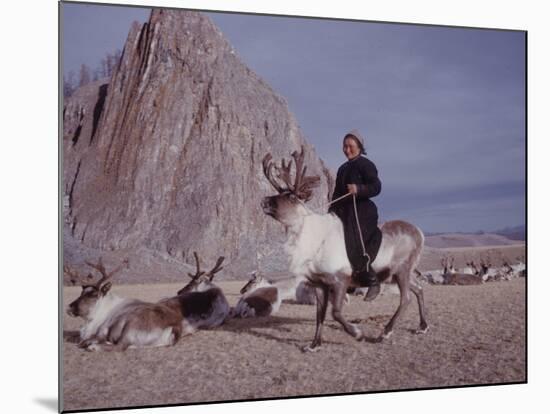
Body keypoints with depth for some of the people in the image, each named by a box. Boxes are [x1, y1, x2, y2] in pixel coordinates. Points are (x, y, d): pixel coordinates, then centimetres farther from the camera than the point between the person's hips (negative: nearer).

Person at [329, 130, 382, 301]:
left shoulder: (365, 165, -5)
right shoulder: (343, 168, 20)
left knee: (354, 250, -15)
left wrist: (359, 189, -30)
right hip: (344, 213, 8)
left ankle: (373, 282, 3)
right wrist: (332, 210, 12)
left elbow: (376, 187, -15)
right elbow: (337, 192, 23)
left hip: (362, 212, -8)